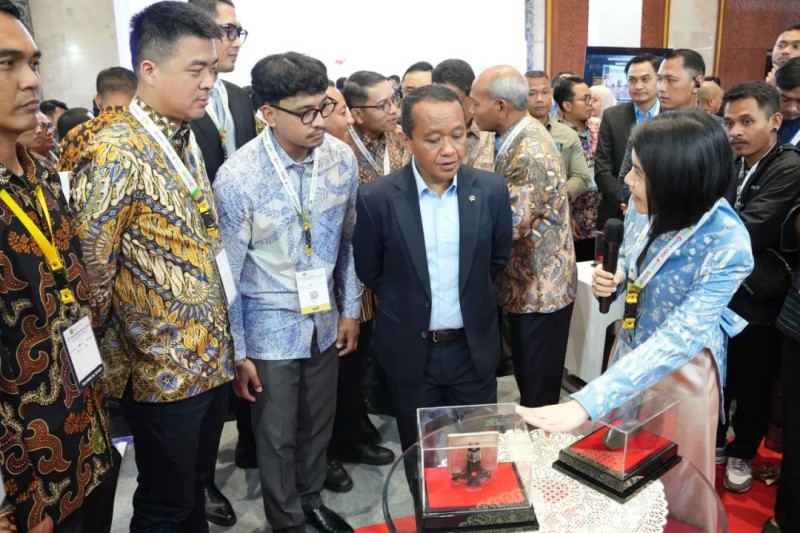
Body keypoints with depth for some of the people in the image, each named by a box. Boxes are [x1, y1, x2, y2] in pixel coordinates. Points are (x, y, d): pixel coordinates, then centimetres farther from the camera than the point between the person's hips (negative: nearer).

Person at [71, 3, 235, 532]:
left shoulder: (185, 141, 8)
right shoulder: (115, 154, -18)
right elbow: (91, 274, -17)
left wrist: (223, 346, 14)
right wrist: (122, 365, -8)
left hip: (211, 360, 7)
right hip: (163, 372, -7)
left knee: (196, 489, 23)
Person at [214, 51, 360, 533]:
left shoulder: (343, 158, -8)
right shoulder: (238, 177, -19)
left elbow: (349, 241, 4)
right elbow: (228, 272, -12)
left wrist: (350, 310, 7)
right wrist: (236, 351, -8)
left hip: (325, 321, 4)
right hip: (270, 329, -4)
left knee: (319, 426, 21)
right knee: (278, 438, 14)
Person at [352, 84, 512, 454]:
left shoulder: (491, 190, -8)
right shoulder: (378, 198, -14)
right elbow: (368, 271, 0)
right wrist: (408, 304, 7)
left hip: (474, 347, 1)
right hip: (410, 351, -1)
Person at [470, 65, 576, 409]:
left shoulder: (531, 153, -25)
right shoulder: (516, 138, 6)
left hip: (541, 287, -9)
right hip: (525, 282, 9)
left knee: (540, 392, 6)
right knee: (526, 379, 23)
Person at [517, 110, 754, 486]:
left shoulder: (727, 247, -31)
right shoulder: (646, 203, -14)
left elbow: (676, 341, -35)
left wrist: (585, 403, -43)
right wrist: (612, 281, -18)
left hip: (683, 368, -5)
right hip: (632, 349, 5)